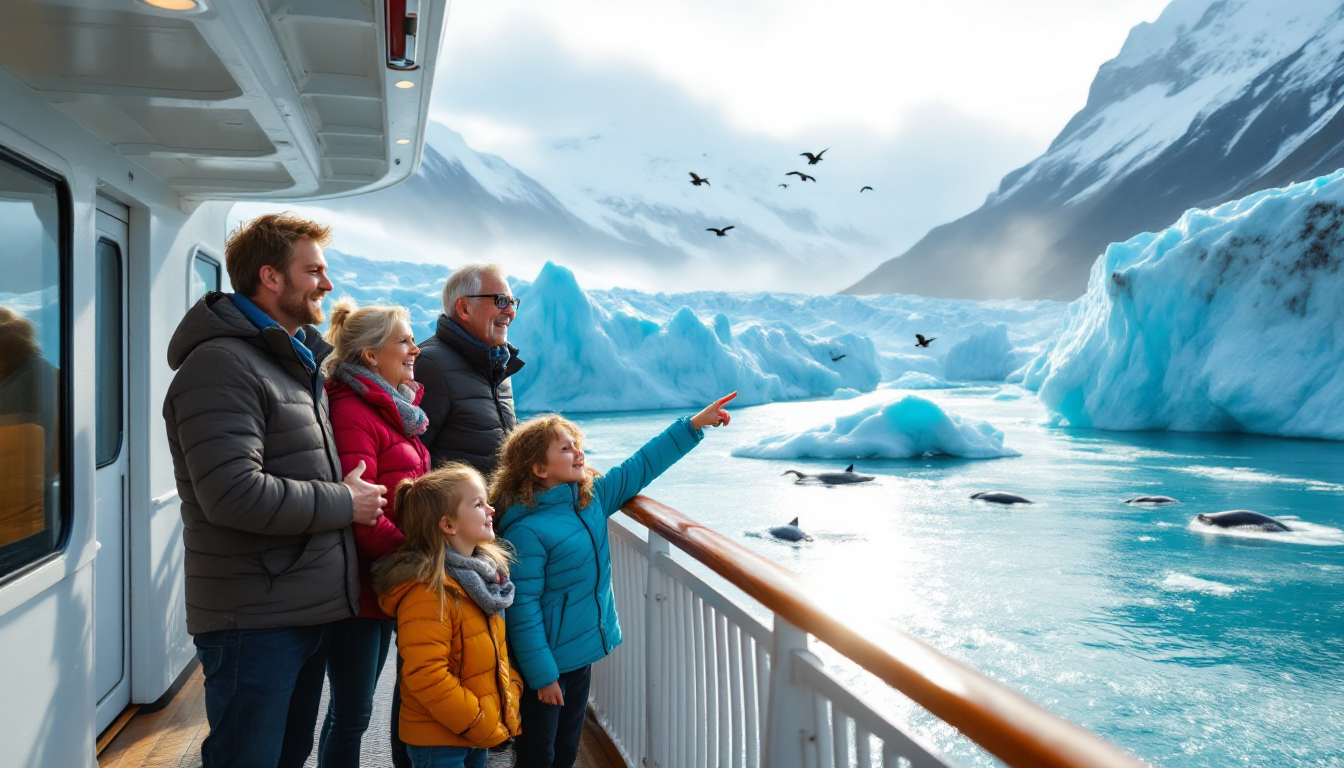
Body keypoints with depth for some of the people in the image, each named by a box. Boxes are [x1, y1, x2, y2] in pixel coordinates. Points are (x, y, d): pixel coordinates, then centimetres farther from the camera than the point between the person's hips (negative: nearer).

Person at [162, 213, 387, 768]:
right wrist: (345, 503, -16)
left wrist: (353, 489, 11)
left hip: (310, 612, 10)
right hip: (254, 621, -10)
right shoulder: (221, 365, -16)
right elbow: (235, 495, -27)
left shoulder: (299, 362, 17)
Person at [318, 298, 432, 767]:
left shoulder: (395, 407, 14)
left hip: (384, 582, 9)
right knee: (352, 711, 2)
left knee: (353, 708, 19)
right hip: (359, 583, -9)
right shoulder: (352, 412, -17)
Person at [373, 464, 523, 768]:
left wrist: (511, 696, 3)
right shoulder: (427, 592, -22)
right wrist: (482, 724, -19)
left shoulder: (485, 571, 5)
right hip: (438, 741, -8)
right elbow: (425, 677, -26)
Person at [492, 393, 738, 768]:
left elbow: (642, 465, 6)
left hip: (581, 653, 7)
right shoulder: (526, 529, -23)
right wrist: (542, 675, -17)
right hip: (547, 662, -7)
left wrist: (694, 424, 3)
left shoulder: (592, 496, 0)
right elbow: (523, 610, -21)